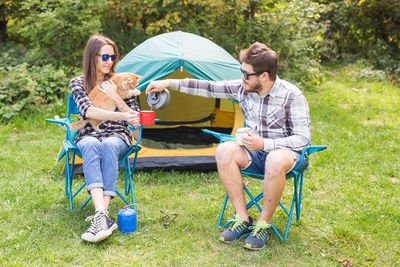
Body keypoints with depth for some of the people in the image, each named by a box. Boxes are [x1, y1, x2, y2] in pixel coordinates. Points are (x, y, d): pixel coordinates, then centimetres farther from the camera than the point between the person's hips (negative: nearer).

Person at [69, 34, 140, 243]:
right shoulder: (78, 83, 9)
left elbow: (135, 118, 8)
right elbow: (88, 111, -11)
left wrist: (116, 97, -7)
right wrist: (122, 116, -24)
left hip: (118, 137, 1)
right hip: (88, 136, 0)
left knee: (108, 146, -38)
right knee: (91, 146, -39)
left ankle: (101, 216, -48)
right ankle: (102, 216, -54)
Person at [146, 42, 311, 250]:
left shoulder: (292, 96, -18)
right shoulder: (242, 88, -4)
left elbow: (303, 138, -17)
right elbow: (209, 88, 2)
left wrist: (264, 144, -27)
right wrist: (169, 83, -1)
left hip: (285, 150, -5)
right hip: (254, 151, 5)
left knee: (276, 161, -41)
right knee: (224, 151, -25)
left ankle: (263, 225, -21)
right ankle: (242, 220, -17)